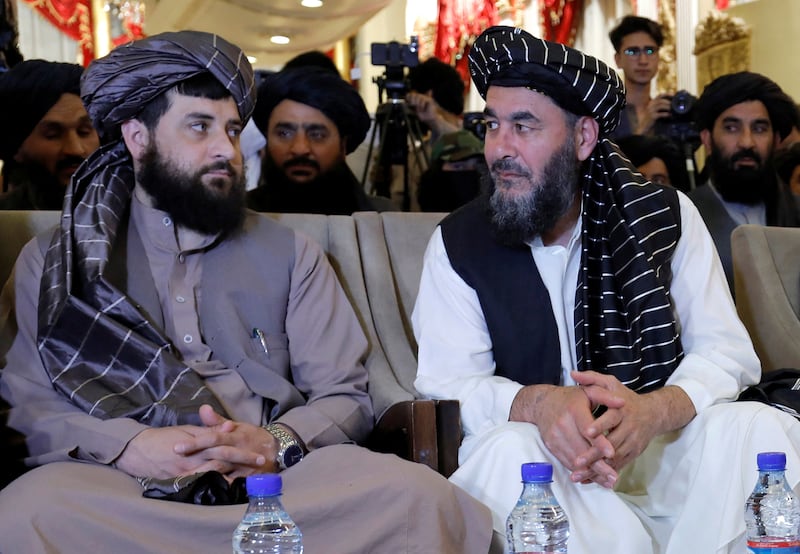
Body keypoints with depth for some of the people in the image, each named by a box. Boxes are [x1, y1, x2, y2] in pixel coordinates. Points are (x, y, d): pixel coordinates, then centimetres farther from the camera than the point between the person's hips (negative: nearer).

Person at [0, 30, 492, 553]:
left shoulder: (291, 255, 18)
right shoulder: (53, 262, 16)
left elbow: (346, 397, 11)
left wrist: (274, 446, -12)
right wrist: (131, 448, -15)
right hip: (129, 488, -2)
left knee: (419, 497, -30)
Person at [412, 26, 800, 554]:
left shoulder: (665, 215, 2)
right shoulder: (458, 243, 1)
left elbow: (727, 349, -3)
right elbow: (445, 383, -7)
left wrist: (652, 412, -27)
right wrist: (538, 403, -30)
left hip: (662, 446, 1)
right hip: (543, 455, -1)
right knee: (505, 448, -34)